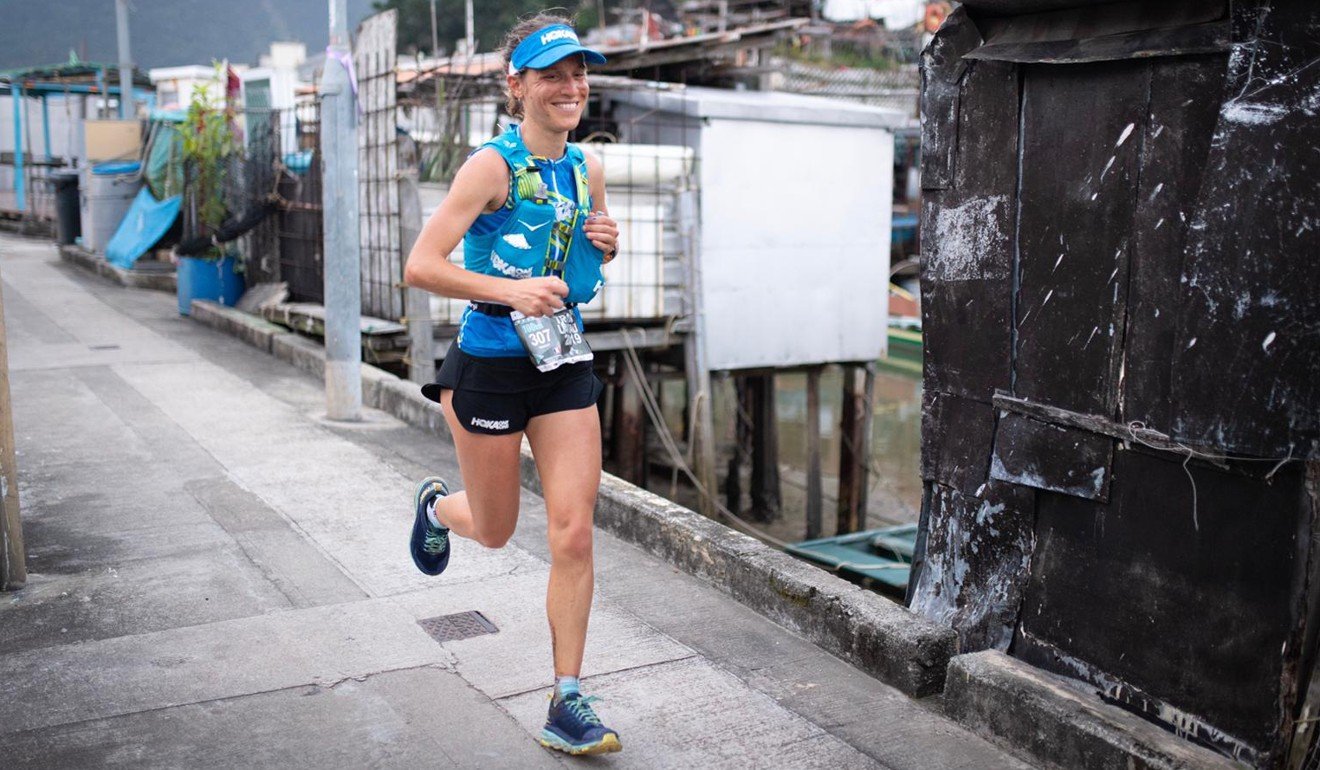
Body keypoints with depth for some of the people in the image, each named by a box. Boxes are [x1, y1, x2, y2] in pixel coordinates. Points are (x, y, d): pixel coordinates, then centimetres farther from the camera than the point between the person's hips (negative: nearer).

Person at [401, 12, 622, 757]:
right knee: (495, 532, 13)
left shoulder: (587, 167, 4)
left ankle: (568, 704, 11)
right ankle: (437, 503, 51)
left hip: (566, 361, 5)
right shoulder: (493, 165, -15)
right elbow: (420, 266, -20)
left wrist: (608, 241, -2)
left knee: (575, 534, -1)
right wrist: (509, 290, -31)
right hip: (492, 361, -4)